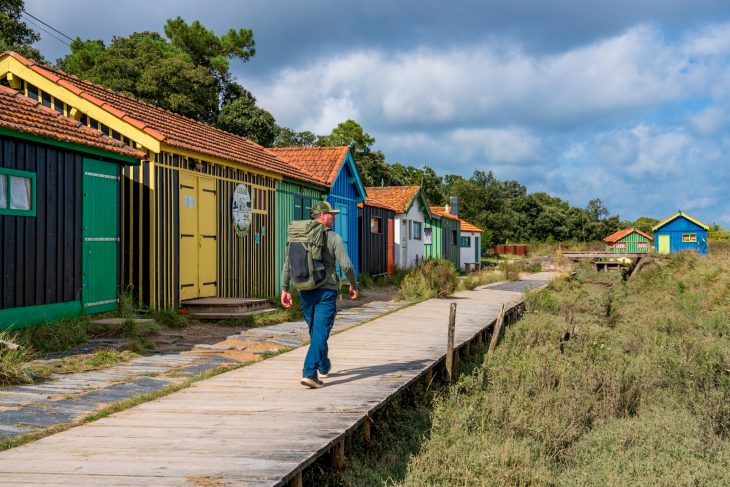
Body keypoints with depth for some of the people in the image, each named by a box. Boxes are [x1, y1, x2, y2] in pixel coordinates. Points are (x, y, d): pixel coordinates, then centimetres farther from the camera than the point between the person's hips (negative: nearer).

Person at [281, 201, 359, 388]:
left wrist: (285, 289, 8)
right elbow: (346, 265, -10)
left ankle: (324, 367, 38)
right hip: (326, 290, -5)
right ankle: (309, 372, -16)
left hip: (305, 290, 5)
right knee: (320, 332, -5)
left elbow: (287, 264, 4)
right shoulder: (333, 238, -6)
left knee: (315, 330, 20)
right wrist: (354, 285, 5)